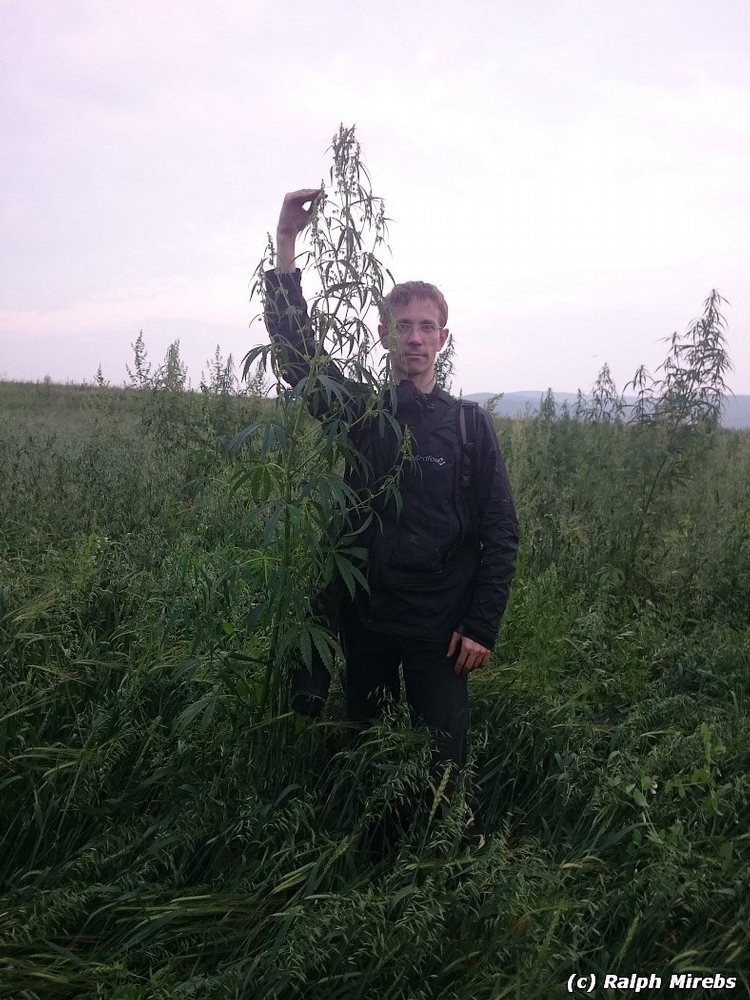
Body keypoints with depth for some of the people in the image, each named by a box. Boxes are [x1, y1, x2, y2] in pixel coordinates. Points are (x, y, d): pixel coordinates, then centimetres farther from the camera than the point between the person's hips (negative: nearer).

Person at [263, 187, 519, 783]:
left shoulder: (471, 425, -2)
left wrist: (482, 628, -8)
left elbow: (501, 534, -3)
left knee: (443, 759, 4)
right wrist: (286, 243, -15)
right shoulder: (358, 410, 4)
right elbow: (294, 346, -7)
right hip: (364, 618, 3)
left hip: (439, 627, -2)